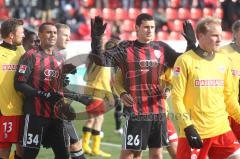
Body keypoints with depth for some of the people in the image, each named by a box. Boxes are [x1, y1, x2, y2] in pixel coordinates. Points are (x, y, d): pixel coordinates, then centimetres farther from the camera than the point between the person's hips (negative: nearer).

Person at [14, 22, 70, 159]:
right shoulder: (31, 56, -7)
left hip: (56, 114, 7)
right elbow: (19, 84, -14)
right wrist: (44, 95, -20)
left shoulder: (60, 58, 15)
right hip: (35, 113, -6)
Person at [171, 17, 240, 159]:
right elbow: (177, 97, -8)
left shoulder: (224, 61, 11)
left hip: (222, 131, 5)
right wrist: (188, 127, -16)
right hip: (195, 132, -5)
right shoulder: (185, 60, -5)